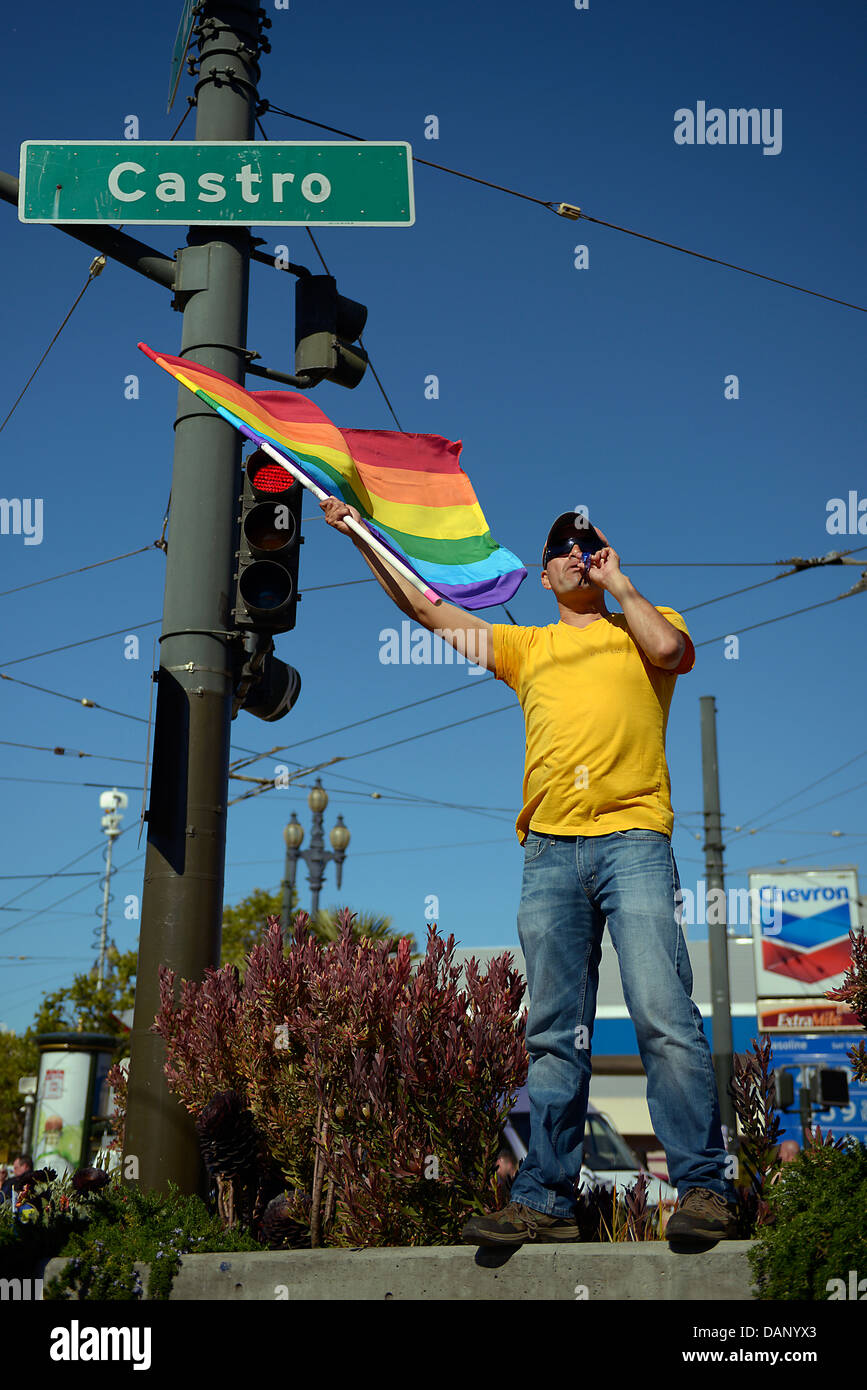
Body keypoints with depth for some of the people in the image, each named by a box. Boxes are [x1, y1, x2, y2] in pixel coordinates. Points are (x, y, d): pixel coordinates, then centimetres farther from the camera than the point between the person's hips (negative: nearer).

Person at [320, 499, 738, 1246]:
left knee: (664, 1014, -14)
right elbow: (427, 608, 26)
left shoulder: (641, 627, 19)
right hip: (551, 848, 3)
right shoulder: (529, 646, 26)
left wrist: (618, 581, 9)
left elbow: (672, 648, -6)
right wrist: (359, 534, 24)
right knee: (554, 1035, 1)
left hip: (633, 836, -3)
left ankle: (706, 1189, -9)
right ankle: (545, 1200, 2)